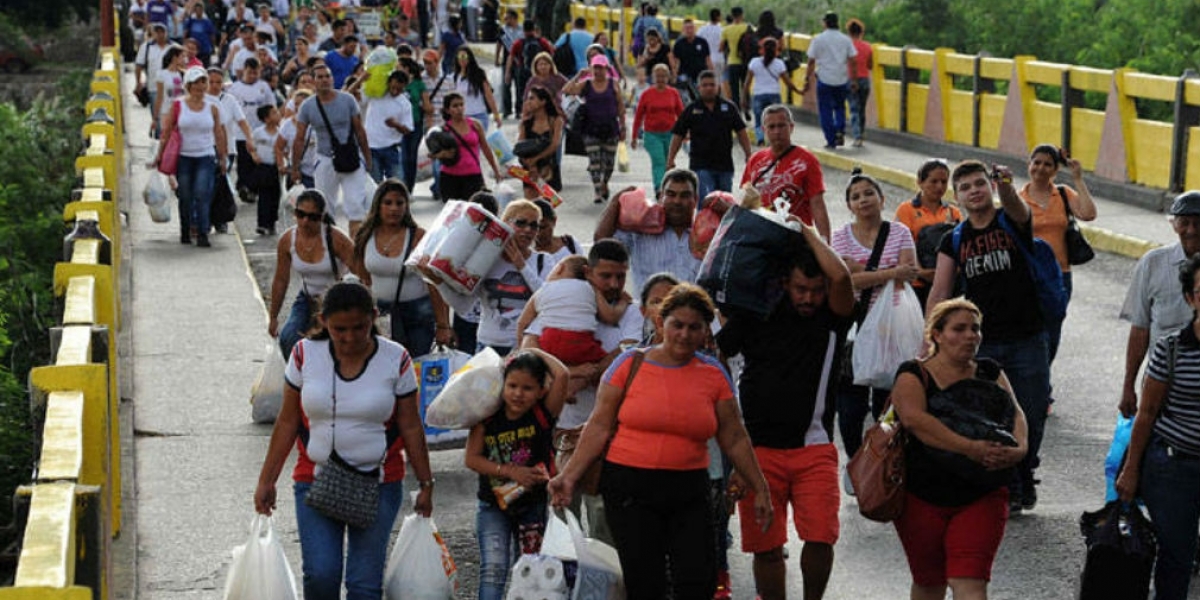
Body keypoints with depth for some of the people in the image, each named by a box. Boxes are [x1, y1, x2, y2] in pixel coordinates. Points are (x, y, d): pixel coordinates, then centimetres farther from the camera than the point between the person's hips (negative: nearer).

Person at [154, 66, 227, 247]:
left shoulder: (212, 108, 4)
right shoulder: (178, 106, 0)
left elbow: (218, 134, 10)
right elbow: (166, 131, 2)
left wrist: (222, 159, 11)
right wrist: (160, 154, -1)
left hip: (206, 157, 0)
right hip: (184, 157, 0)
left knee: (202, 194, -13)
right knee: (185, 197, 7)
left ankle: (202, 234, -12)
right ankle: (185, 233, 21)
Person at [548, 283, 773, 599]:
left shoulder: (714, 374, 7)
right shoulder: (631, 364, 0)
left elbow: (735, 439, 11)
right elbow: (600, 427, 1)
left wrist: (760, 490, 11)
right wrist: (569, 475, -6)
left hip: (689, 491, 2)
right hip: (630, 488, -2)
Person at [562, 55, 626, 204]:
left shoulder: (613, 84, 2)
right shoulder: (585, 85, 0)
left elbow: (621, 106, 5)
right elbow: (566, 91, -12)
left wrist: (622, 127, 3)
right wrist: (578, 76, -14)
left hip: (610, 129, 1)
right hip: (591, 130, -1)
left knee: (609, 162, 9)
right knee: (594, 161, -7)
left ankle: (604, 184, 35)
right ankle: (597, 192, -3)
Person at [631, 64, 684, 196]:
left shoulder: (673, 93, 5)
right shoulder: (647, 94, 2)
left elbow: (681, 114, 10)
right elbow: (638, 116, 7)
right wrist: (634, 137, 8)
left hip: (670, 134, 2)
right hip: (652, 134, -2)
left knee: (668, 164, 9)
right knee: (658, 161, -18)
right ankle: (659, 188, -30)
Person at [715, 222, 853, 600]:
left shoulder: (833, 318, 4)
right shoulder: (755, 315, 5)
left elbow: (841, 277, -16)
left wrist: (806, 232, -4)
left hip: (814, 448, 0)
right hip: (759, 448, 1)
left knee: (821, 538, -10)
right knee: (766, 546, 3)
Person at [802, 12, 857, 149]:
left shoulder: (818, 39, -4)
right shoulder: (845, 39, 3)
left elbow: (811, 62, -4)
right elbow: (852, 61, 2)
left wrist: (806, 81, 1)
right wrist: (853, 80, 8)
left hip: (824, 80, -3)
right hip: (842, 80, 3)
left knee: (825, 111, 6)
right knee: (840, 107, 21)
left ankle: (831, 141, 4)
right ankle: (840, 130, -2)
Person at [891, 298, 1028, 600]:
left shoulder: (989, 372, 9)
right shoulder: (914, 375, -4)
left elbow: (1016, 414, 0)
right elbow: (914, 419, -23)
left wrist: (1020, 448, -24)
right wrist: (969, 447, -32)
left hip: (981, 499, 1)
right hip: (923, 498, -1)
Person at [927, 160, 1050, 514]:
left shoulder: (1012, 222, -1)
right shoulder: (954, 241, 7)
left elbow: (1017, 209, -26)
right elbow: (940, 293, 4)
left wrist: (1006, 186, -50)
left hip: (1027, 340, -2)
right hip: (981, 345, 2)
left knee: (1032, 417, 5)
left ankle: (1023, 475, 30)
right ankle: (1008, 490, 12)